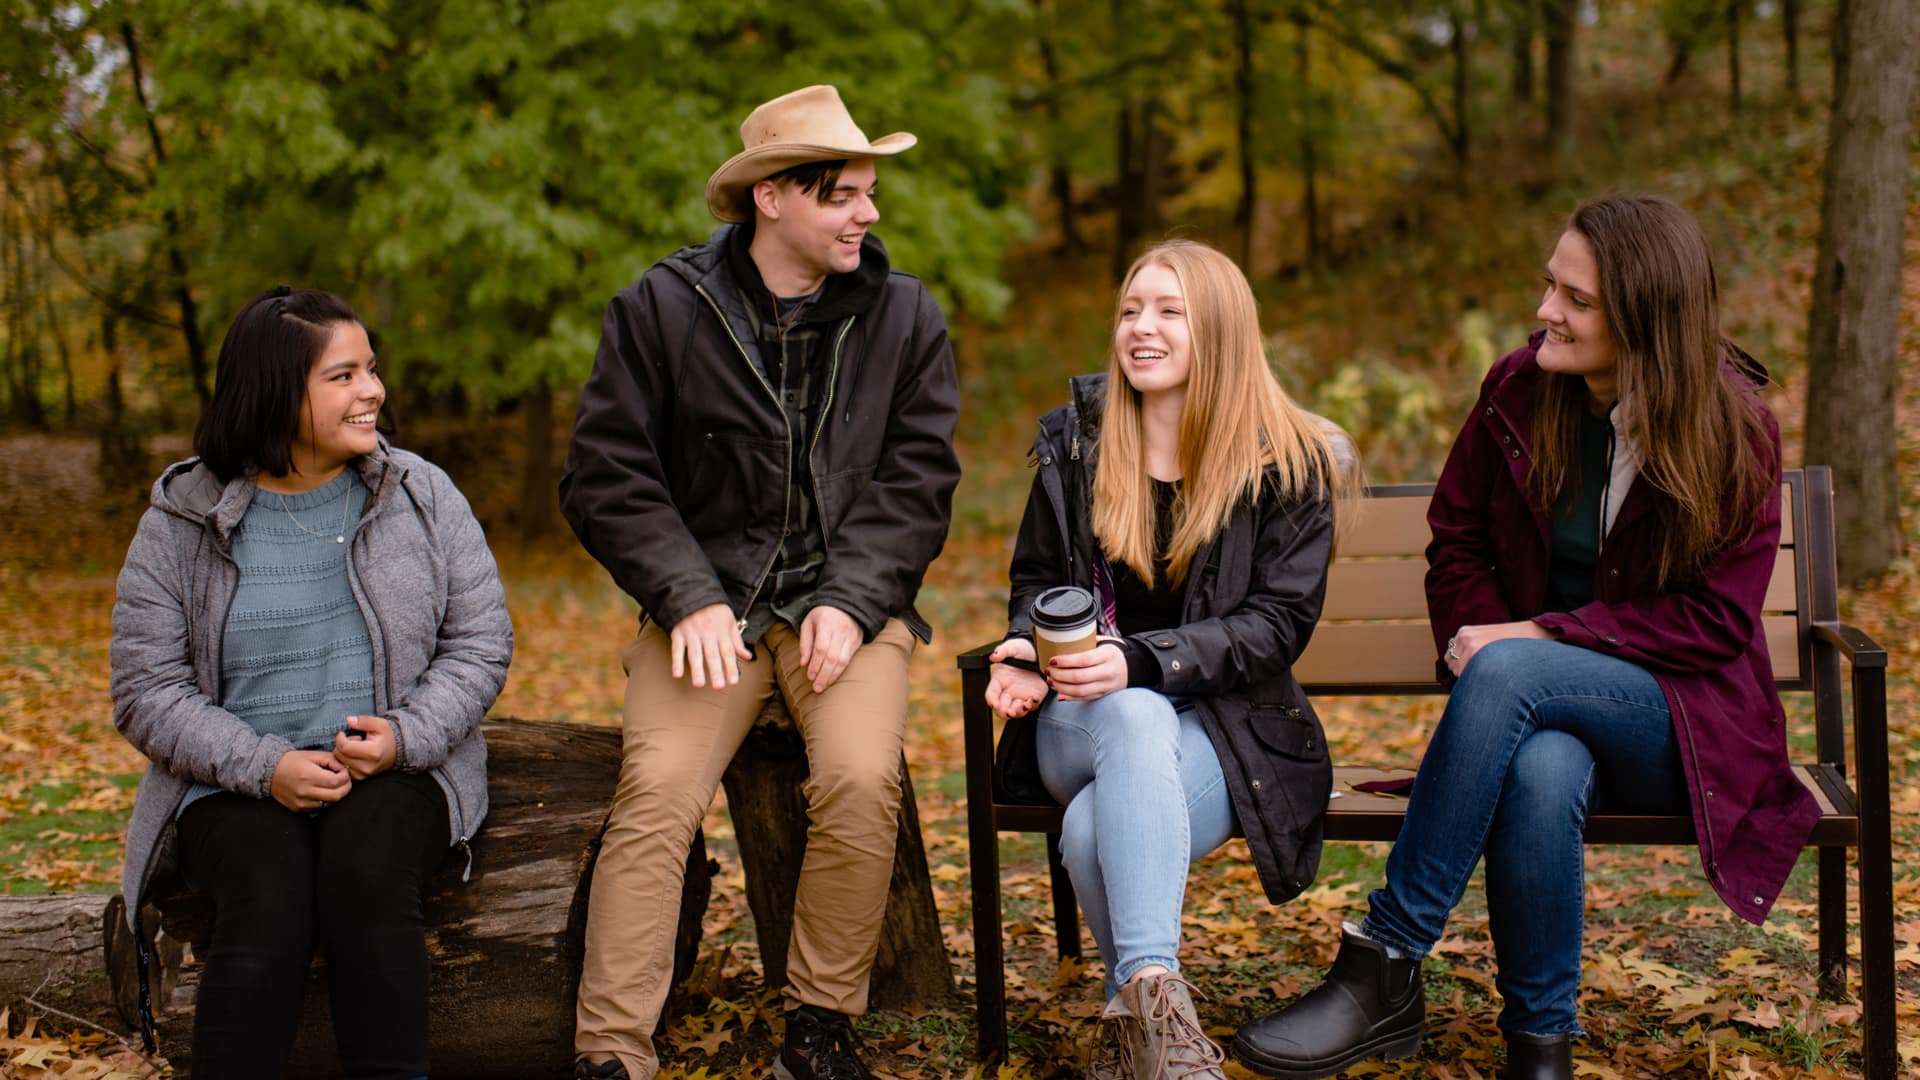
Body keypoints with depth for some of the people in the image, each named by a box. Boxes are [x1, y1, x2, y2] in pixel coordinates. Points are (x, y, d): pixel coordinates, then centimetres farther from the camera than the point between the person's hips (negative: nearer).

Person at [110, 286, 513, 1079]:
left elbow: (480, 643, 6)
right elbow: (145, 691, 0)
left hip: (397, 775, 1)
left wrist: (405, 736, -13)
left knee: (368, 877, -31)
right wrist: (264, 767, -15)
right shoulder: (181, 524, 2)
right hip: (235, 786, 0)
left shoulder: (422, 496, 7)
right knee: (268, 902, -31)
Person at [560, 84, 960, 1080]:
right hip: (710, 607, -1)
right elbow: (604, 476, 0)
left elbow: (916, 482, 4)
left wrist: (851, 601, -11)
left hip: (849, 603, 1)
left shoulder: (904, 315, 7)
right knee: (654, 791, -23)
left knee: (860, 781, -26)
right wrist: (690, 599, -13)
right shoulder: (661, 308, 2)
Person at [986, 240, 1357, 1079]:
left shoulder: (1289, 463, -1)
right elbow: (1035, 578, 18)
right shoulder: (1074, 439, 10)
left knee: (1096, 832, -35)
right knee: (1134, 717, -38)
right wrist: (1028, 652, -6)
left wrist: (1141, 661, -22)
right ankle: (1155, 989, -44)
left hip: (1226, 723, -2)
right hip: (1085, 718, 2)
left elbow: (1280, 621, -8)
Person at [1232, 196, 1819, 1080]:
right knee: (1540, 770, -37)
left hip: (1683, 723, -2)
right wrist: (1479, 639, -9)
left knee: (1509, 672, -35)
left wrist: (1537, 638, -18)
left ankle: (1385, 966, -29)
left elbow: (1715, 620, -10)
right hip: (1540, 707, 3)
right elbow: (1455, 538, 11)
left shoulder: (1733, 431, -8)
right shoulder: (1518, 392, 1)